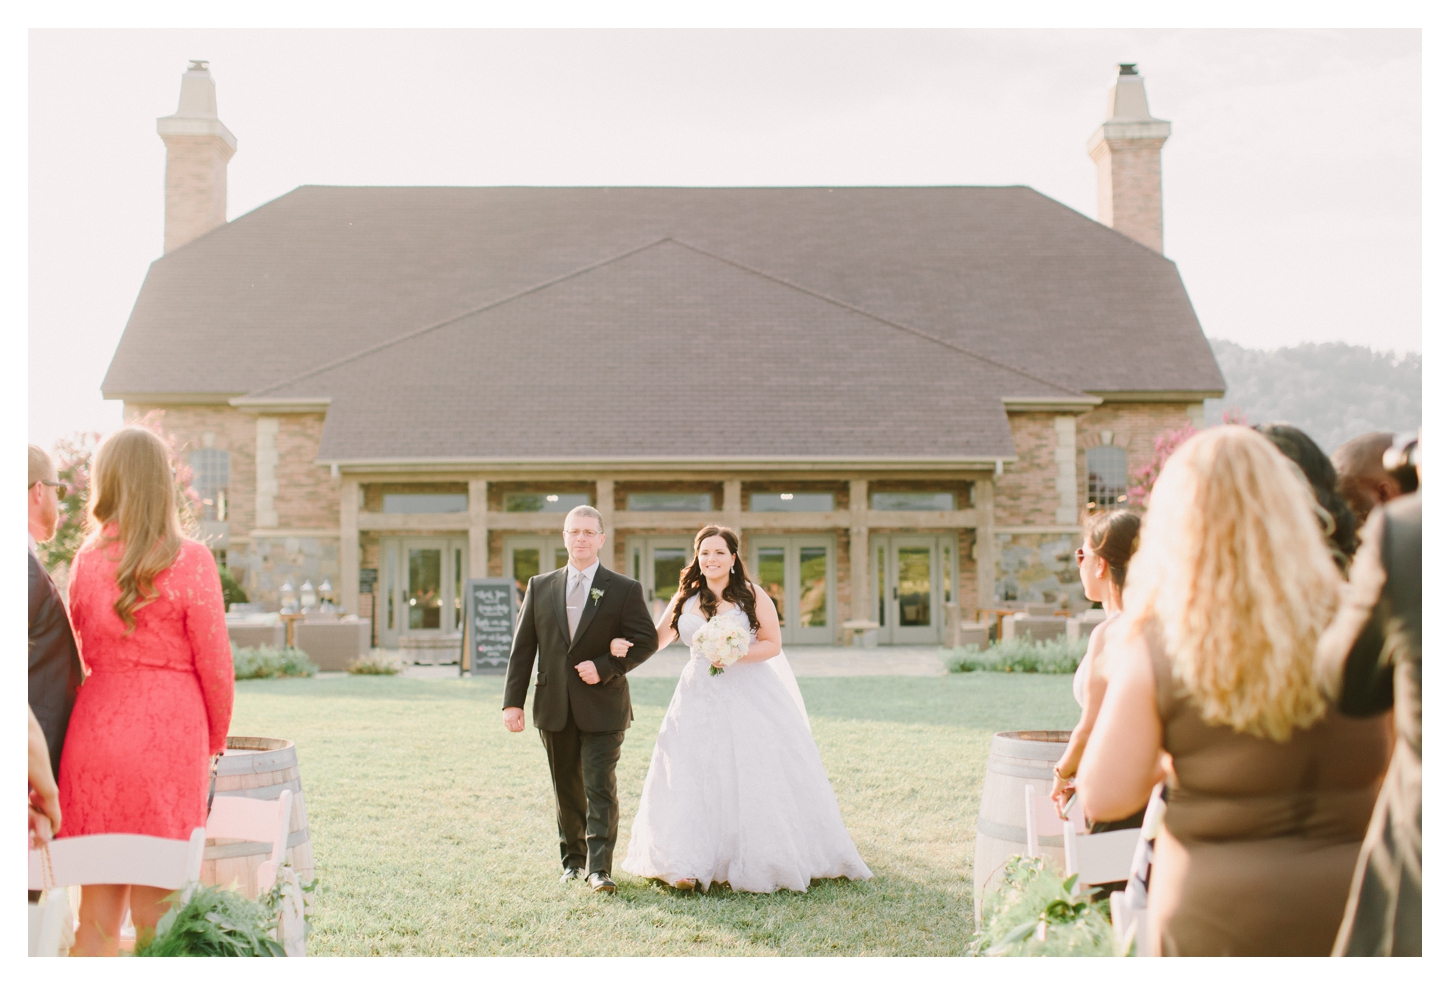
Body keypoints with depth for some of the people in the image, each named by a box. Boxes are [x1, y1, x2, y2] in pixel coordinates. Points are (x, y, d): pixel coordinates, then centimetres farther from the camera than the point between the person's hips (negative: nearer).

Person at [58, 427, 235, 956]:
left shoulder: (87, 558, 5)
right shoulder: (188, 561, -8)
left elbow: (87, 653, 15)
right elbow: (213, 663, -4)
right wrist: (215, 739, 10)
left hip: (95, 728, 4)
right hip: (167, 734, -4)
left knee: (97, 913, 11)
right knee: (155, 912, 3)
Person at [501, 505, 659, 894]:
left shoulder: (625, 589, -1)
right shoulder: (539, 587, 7)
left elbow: (646, 640, -3)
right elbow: (522, 647, 6)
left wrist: (605, 667, -16)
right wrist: (513, 701, 0)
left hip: (602, 707, -3)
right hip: (555, 708, 3)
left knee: (600, 788, -8)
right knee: (566, 789, 13)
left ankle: (599, 868, -6)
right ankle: (573, 860, 26)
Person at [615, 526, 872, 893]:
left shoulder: (751, 595, -1)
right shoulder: (686, 597, 8)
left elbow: (772, 644, -2)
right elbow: (659, 637, 11)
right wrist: (626, 645, -8)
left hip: (749, 696, -3)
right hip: (700, 696, 3)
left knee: (756, 777, -3)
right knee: (693, 777, -4)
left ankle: (768, 860, 9)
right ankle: (691, 865, -3)